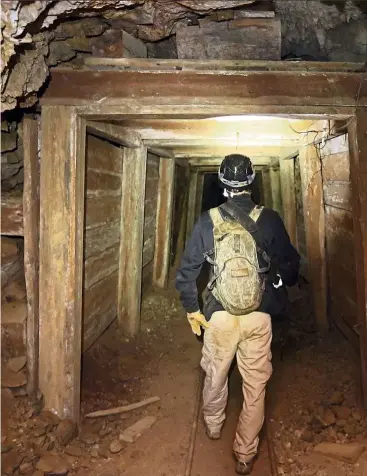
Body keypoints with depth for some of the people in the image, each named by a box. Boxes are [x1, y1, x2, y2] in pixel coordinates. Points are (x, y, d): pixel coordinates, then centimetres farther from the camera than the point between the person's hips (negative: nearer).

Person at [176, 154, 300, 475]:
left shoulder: (208, 221, -8)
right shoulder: (269, 219, -10)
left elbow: (187, 270, -4)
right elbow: (291, 266, -1)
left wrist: (192, 308, 9)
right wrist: (279, 282, 21)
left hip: (220, 315, 1)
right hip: (259, 316, -1)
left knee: (215, 374, 24)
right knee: (255, 385, 14)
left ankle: (213, 426, 48)